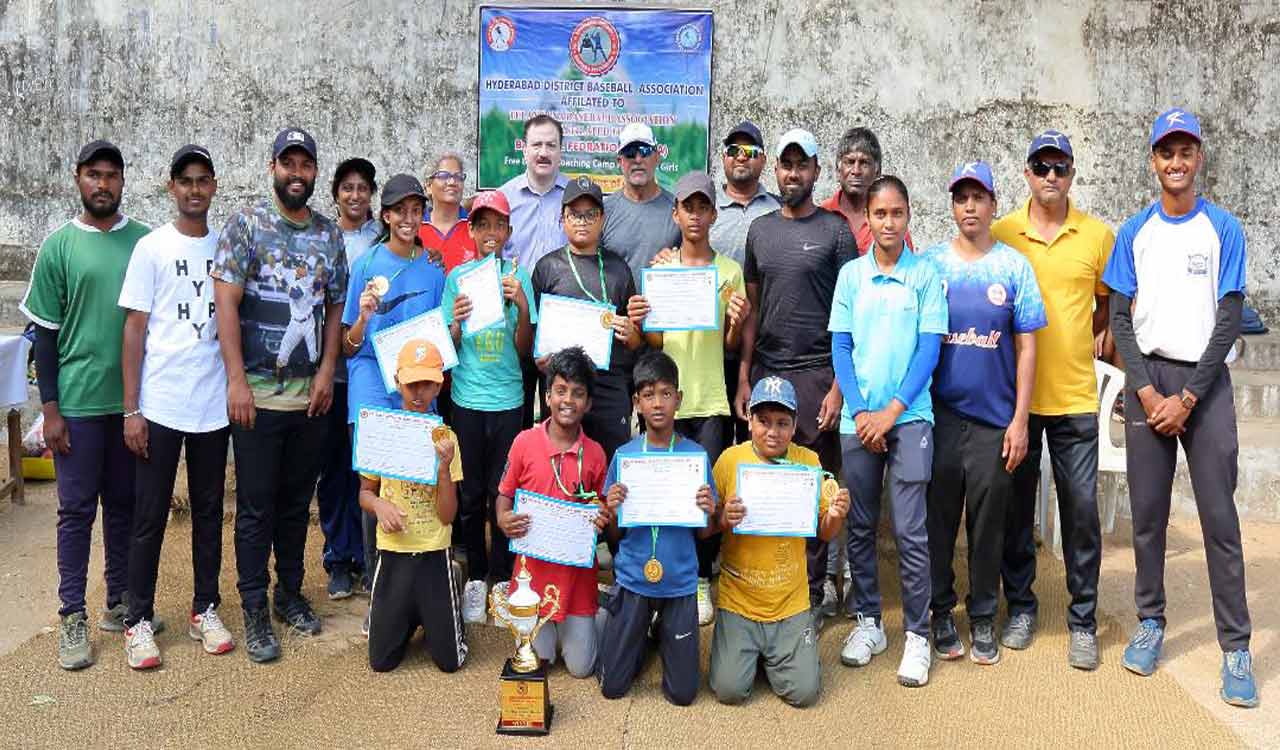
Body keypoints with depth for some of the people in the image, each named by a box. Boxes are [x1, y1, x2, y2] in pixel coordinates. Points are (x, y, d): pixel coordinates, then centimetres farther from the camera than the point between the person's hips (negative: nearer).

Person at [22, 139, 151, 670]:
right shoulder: (59, 245, -1)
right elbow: (46, 333, 0)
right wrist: (50, 409, -5)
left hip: (135, 400, 2)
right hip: (79, 402, -2)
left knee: (125, 505, 11)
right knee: (77, 509, 4)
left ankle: (120, 603, 24)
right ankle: (73, 617, 13)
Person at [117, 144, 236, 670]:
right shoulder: (152, 248, -2)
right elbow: (134, 330, -3)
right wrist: (131, 410, -7)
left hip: (214, 404, 3)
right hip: (160, 405, -3)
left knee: (209, 511, 12)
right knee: (150, 517, 3)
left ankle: (205, 609, 23)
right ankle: (139, 620, 15)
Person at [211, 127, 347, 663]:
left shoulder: (329, 234, 8)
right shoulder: (245, 225, -5)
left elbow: (336, 307, 11)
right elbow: (225, 303, -9)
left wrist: (326, 370, -1)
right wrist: (237, 380, -14)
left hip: (311, 395, 4)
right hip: (258, 394, -4)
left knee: (297, 501, 14)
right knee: (256, 506, 4)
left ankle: (290, 593, 28)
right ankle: (255, 610, 15)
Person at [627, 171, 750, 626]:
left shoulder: (730, 272, 5)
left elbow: (732, 348, 6)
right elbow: (654, 342, 7)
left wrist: (738, 322, -15)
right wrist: (639, 323, -14)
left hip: (711, 401, -1)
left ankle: (701, 580, 15)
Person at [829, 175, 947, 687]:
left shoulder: (925, 274, 1)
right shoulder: (851, 273, 6)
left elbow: (930, 349, -2)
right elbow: (840, 348, 5)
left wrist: (891, 411, -10)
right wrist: (860, 412, -6)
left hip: (909, 417, -2)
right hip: (858, 418, 2)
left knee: (910, 530, -3)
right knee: (860, 526, 9)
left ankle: (917, 635, 10)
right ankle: (867, 621, 23)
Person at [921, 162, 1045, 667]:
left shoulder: (1014, 266, 4)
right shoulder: (930, 263, 4)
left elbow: (1026, 346, 3)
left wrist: (1020, 420, -2)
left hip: (995, 417, 0)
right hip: (939, 413, 0)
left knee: (988, 520, 7)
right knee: (938, 516, 6)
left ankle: (983, 619, 21)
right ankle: (940, 612, 21)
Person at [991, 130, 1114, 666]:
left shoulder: (1098, 235, 3)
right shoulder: (999, 234, 1)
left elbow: (1109, 301, 16)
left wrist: (1091, 338, 2)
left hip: (1075, 396, 0)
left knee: (1081, 508, 1)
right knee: (1016, 505, 9)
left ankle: (1083, 621, 14)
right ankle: (1020, 607, 24)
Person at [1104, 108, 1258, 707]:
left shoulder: (1224, 229, 2)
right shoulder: (1134, 232, 7)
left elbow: (1229, 321, -3)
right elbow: (1121, 319, 4)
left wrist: (1187, 398, -10)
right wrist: (1147, 391, -7)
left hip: (1205, 380, -2)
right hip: (1147, 379, 2)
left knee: (1219, 516, -3)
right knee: (1147, 511, 5)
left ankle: (1236, 647, 3)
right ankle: (1150, 621, 18)